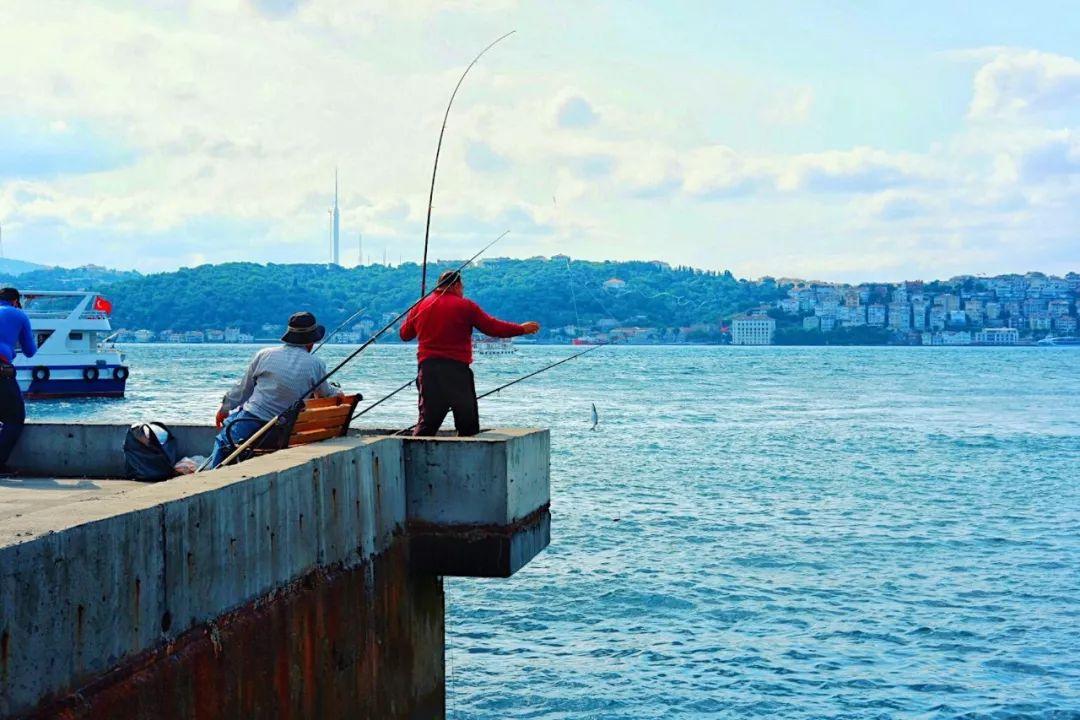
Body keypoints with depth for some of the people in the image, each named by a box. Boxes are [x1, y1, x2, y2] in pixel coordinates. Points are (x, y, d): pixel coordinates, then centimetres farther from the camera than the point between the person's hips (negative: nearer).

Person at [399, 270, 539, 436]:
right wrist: (521, 329, 12)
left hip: (427, 366, 4)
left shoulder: (421, 305, 10)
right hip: (457, 368, -4)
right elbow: (492, 327, 0)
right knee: (468, 422, 6)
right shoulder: (465, 306, -1)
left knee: (428, 420, 3)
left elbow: (404, 334, 19)